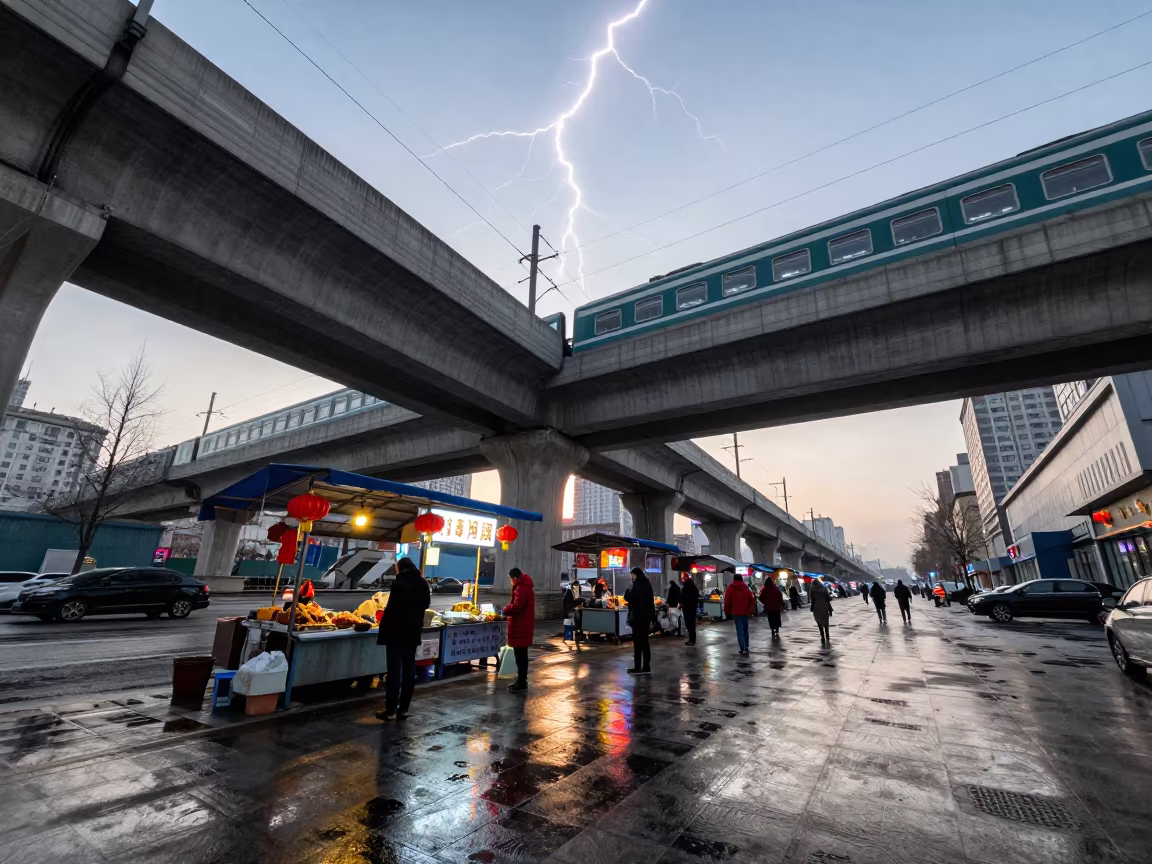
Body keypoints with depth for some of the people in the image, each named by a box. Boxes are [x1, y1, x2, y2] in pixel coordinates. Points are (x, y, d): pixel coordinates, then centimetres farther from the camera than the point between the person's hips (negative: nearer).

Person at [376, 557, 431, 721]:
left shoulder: (399, 583, -15)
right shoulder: (423, 583, 5)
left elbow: (391, 608, -17)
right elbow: (426, 604, 16)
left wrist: (384, 630, -10)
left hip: (397, 632, -6)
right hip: (413, 631, 6)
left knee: (394, 670, 2)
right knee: (409, 669, 10)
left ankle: (390, 710, 7)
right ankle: (404, 708, 16)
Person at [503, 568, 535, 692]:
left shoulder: (521, 588, -19)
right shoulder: (525, 586, 15)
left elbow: (517, 606, -27)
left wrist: (506, 610, -10)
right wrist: (509, 610, 10)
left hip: (520, 626, -11)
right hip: (524, 625, 11)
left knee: (520, 655, -3)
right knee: (522, 655, 16)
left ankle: (521, 684, 3)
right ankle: (522, 681, 25)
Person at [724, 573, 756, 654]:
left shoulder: (730, 588, -2)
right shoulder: (747, 588, 8)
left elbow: (727, 601, -5)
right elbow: (752, 600, 4)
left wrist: (727, 612, 4)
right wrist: (751, 610, 12)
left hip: (736, 612, -3)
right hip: (745, 612, 3)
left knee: (739, 631, -2)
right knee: (745, 630, 17)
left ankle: (743, 648, -12)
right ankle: (746, 647, 21)